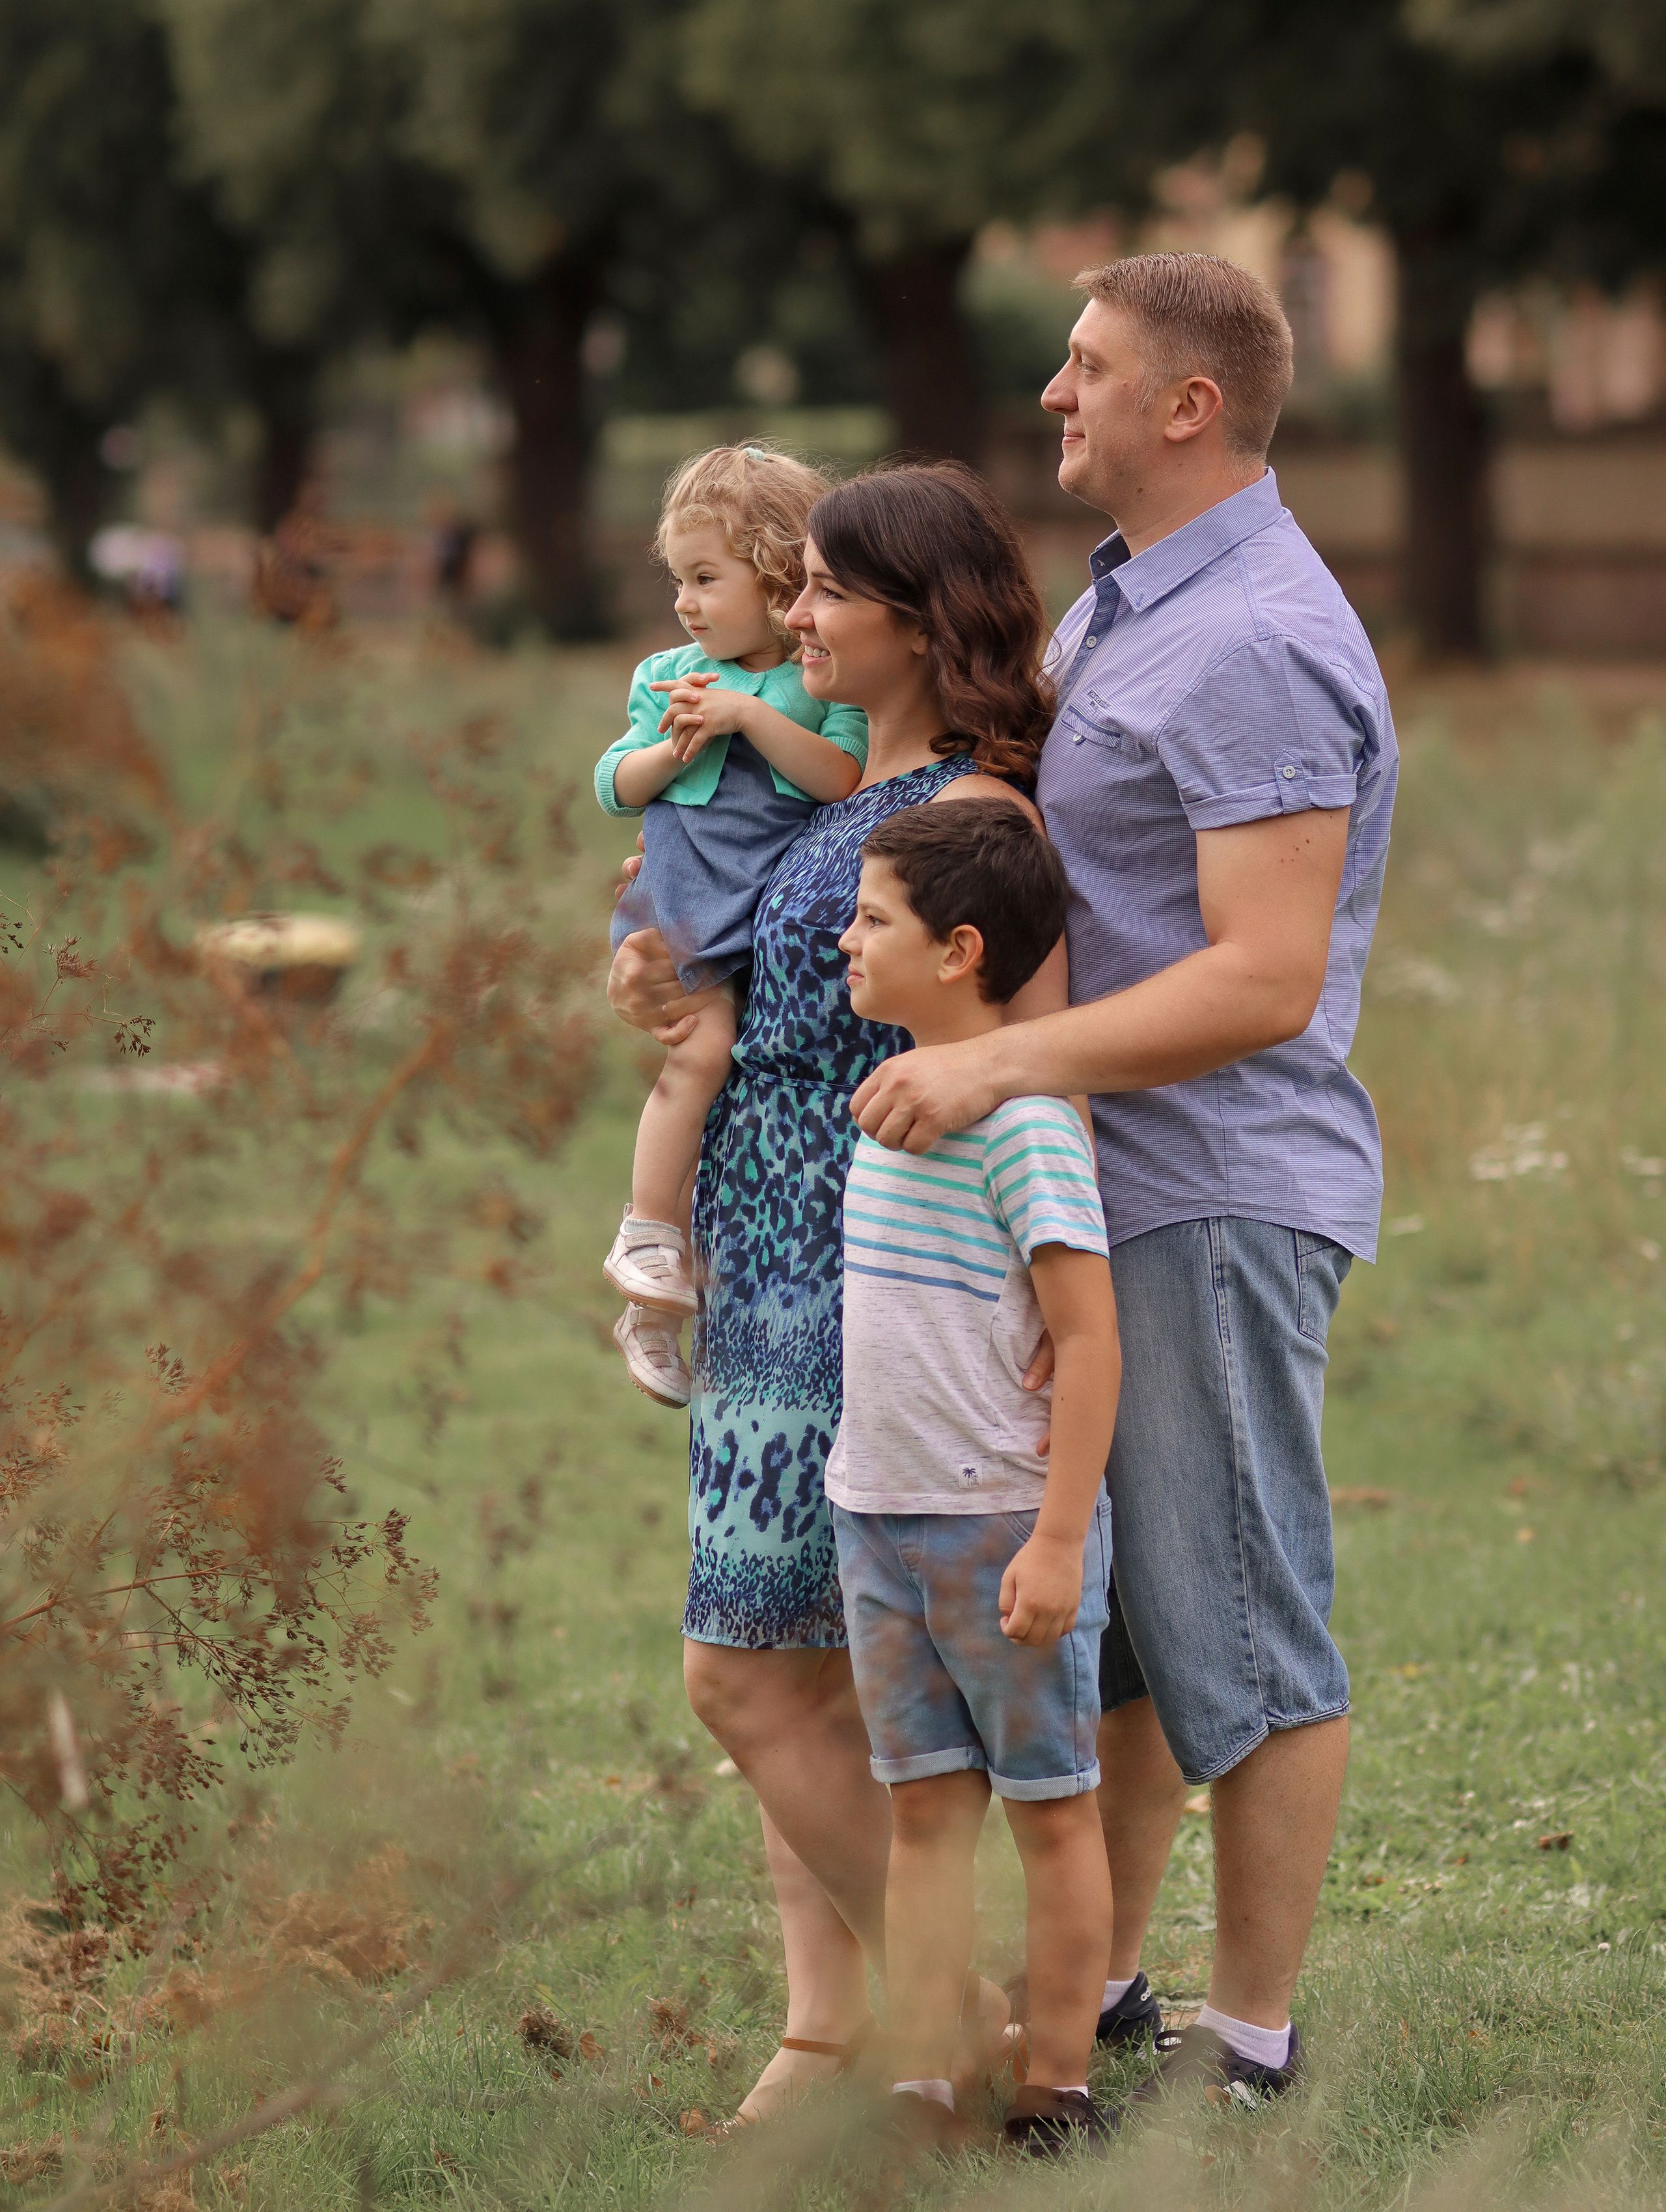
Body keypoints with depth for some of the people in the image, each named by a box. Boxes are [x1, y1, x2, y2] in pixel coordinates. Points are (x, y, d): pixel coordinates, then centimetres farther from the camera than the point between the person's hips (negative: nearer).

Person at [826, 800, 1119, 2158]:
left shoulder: (1025, 1120, -17)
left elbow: (1090, 1337, -19)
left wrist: (1058, 1538, -21)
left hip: (1005, 1522, -8)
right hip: (880, 1520, 8)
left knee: (1049, 1804, 4)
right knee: (926, 1802, 9)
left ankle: (1059, 2099, 13)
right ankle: (920, 2099, 13)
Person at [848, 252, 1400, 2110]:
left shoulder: (1257, 650, -19)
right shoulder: (1117, 606, 15)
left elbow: (1265, 984, -25)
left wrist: (1002, 1064, -29)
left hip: (1219, 1202, -10)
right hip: (1105, 1188, 10)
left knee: (1235, 1624, -2)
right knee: (1093, 1604, 17)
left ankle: (1251, 2045, 6)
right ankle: (1098, 1983, 28)